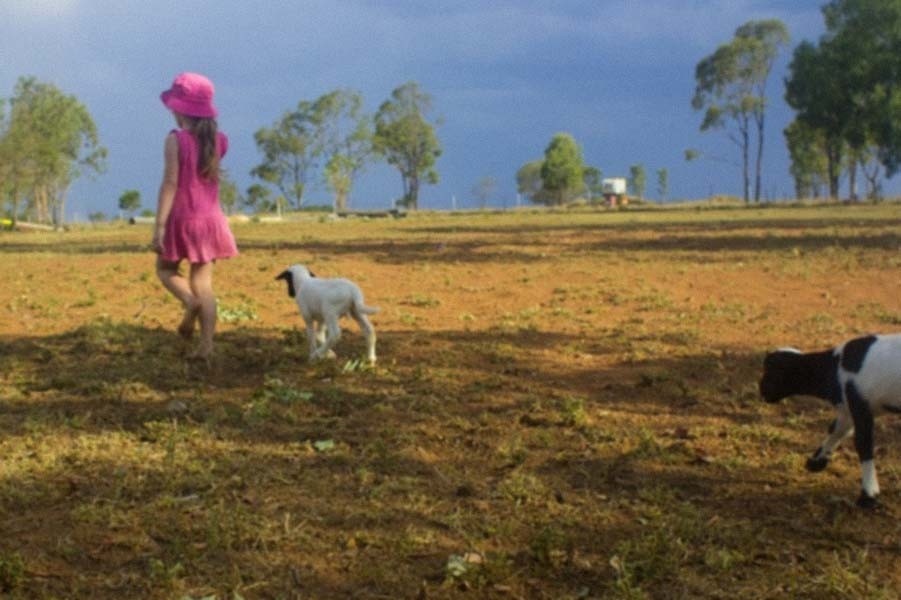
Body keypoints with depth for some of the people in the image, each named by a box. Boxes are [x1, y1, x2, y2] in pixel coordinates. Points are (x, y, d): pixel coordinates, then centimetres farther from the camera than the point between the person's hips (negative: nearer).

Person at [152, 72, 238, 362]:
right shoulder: (218, 140, 3)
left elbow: (170, 182, -17)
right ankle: (206, 346, -1)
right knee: (203, 282, 6)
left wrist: (159, 224, -17)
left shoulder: (175, 140, -12)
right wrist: (204, 124, 16)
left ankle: (190, 302, -15)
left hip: (182, 218, -4)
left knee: (166, 269, 16)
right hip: (210, 218, 5)